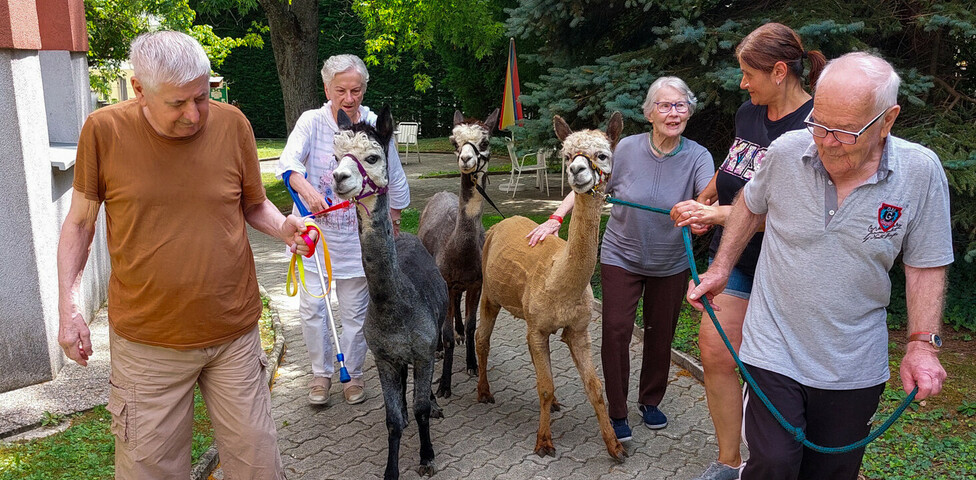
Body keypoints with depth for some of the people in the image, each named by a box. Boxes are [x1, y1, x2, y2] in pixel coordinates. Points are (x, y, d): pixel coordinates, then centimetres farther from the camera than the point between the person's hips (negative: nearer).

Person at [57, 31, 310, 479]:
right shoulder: (104, 130, -7)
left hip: (234, 332, 1)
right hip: (147, 340, -1)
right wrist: (68, 307, -2)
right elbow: (80, 220, 4)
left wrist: (283, 226, -12)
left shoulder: (232, 124, -4)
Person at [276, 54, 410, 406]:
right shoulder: (312, 121, -7)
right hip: (314, 231, 0)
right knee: (312, 307, 4)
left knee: (354, 311, 9)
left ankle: (354, 374, 29)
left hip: (357, 237, 0)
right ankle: (321, 373, 25)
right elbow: (288, 161, -23)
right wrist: (306, 189, -43)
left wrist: (393, 224, 11)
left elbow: (396, 182, 5)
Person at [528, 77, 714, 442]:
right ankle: (617, 411, 14)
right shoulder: (626, 149, -11)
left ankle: (651, 401, 36)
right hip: (621, 257, -1)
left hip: (671, 264, 1)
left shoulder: (697, 157, -13)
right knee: (616, 331, -4)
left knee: (660, 333, 13)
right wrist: (556, 219, -13)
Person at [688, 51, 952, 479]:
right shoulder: (786, 151, -11)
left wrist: (923, 344, -9)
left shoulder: (921, 172, -11)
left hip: (854, 367, 1)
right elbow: (750, 204, 10)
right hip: (774, 352, -1)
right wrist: (721, 268, 8)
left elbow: (925, 266, -2)